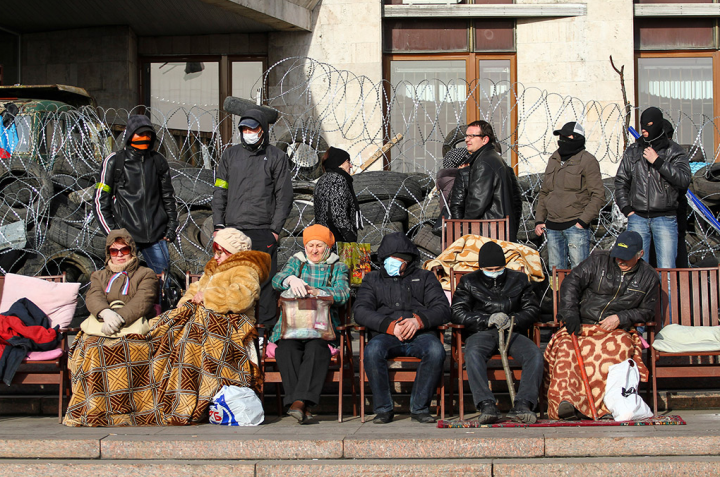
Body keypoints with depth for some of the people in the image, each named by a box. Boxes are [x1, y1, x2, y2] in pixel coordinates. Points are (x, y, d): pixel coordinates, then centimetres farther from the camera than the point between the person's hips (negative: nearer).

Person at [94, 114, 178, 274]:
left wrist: (172, 225, 12)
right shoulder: (114, 162, 0)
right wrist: (112, 232, -5)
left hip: (155, 234, 3)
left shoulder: (158, 161, 11)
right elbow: (100, 201, 1)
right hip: (125, 233, -3)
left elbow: (168, 196, 21)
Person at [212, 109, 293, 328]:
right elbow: (219, 192, 15)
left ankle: (265, 325, 2)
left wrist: (275, 228, -6)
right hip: (233, 230, 3)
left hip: (263, 231, -3)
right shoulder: (230, 155, 15)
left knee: (264, 280, -3)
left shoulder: (276, 157, 6)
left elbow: (284, 195, 2)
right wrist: (219, 224, 5)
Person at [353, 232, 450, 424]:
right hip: (386, 335, 0)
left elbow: (442, 309, 6)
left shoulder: (425, 278, 20)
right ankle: (383, 408, -20)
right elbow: (360, 311, 5)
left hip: (420, 334, 0)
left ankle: (420, 408, -20)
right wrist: (390, 326, -13)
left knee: (435, 351, -35)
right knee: (372, 351, -35)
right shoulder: (372, 279, 22)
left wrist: (418, 321, -16)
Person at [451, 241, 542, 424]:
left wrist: (512, 320, -10)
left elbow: (532, 308, 11)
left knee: (535, 355, -29)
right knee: (473, 354, -37)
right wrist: (488, 320, -11)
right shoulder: (468, 282, 13)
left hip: (512, 332, 2)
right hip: (481, 333, -2)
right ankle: (486, 406, -46)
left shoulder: (519, 280, 18)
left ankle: (522, 405, -39)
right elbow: (457, 312, 2)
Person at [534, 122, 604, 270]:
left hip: (576, 226, -6)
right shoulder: (553, 160, 17)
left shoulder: (587, 161, -4)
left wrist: (583, 221, -15)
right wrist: (539, 220, 13)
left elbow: (598, 196, -8)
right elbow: (544, 193, 23)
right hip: (552, 228, 6)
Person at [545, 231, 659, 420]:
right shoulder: (598, 260, 8)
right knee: (565, 347, -33)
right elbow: (571, 282, 1)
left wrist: (621, 318, -4)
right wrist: (570, 314, -14)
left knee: (622, 346, -37)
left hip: (616, 330, 0)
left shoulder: (648, 277, 12)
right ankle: (565, 399, -47)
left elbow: (647, 311, 15)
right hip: (582, 326, 0)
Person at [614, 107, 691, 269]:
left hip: (665, 219, -2)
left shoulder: (675, 151, 4)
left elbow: (684, 180, -10)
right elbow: (620, 181, 16)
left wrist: (658, 162, -13)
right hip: (637, 218, 2)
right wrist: (626, 208, 4)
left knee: (666, 269, -6)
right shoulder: (632, 151, 11)